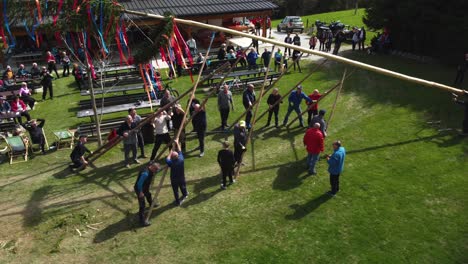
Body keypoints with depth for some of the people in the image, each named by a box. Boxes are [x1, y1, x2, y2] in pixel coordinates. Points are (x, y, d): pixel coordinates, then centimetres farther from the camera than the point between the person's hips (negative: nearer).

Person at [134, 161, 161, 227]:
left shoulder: (150, 170, -8)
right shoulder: (145, 173, -37)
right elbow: (139, 183, -31)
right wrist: (141, 192, -23)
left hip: (145, 188, 10)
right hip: (139, 189, -10)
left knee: (148, 195, 35)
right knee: (142, 205, -6)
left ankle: (151, 204, 66)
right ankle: (142, 221, 1)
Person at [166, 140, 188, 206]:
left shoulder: (171, 163, -32)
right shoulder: (181, 158, -25)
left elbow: (167, 159, -8)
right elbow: (179, 151, -8)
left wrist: (170, 153, 1)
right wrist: (177, 143, 3)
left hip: (174, 179, -4)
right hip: (181, 177, 4)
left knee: (175, 190, 14)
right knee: (182, 186, 28)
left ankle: (178, 202, 25)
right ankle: (185, 194, 54)